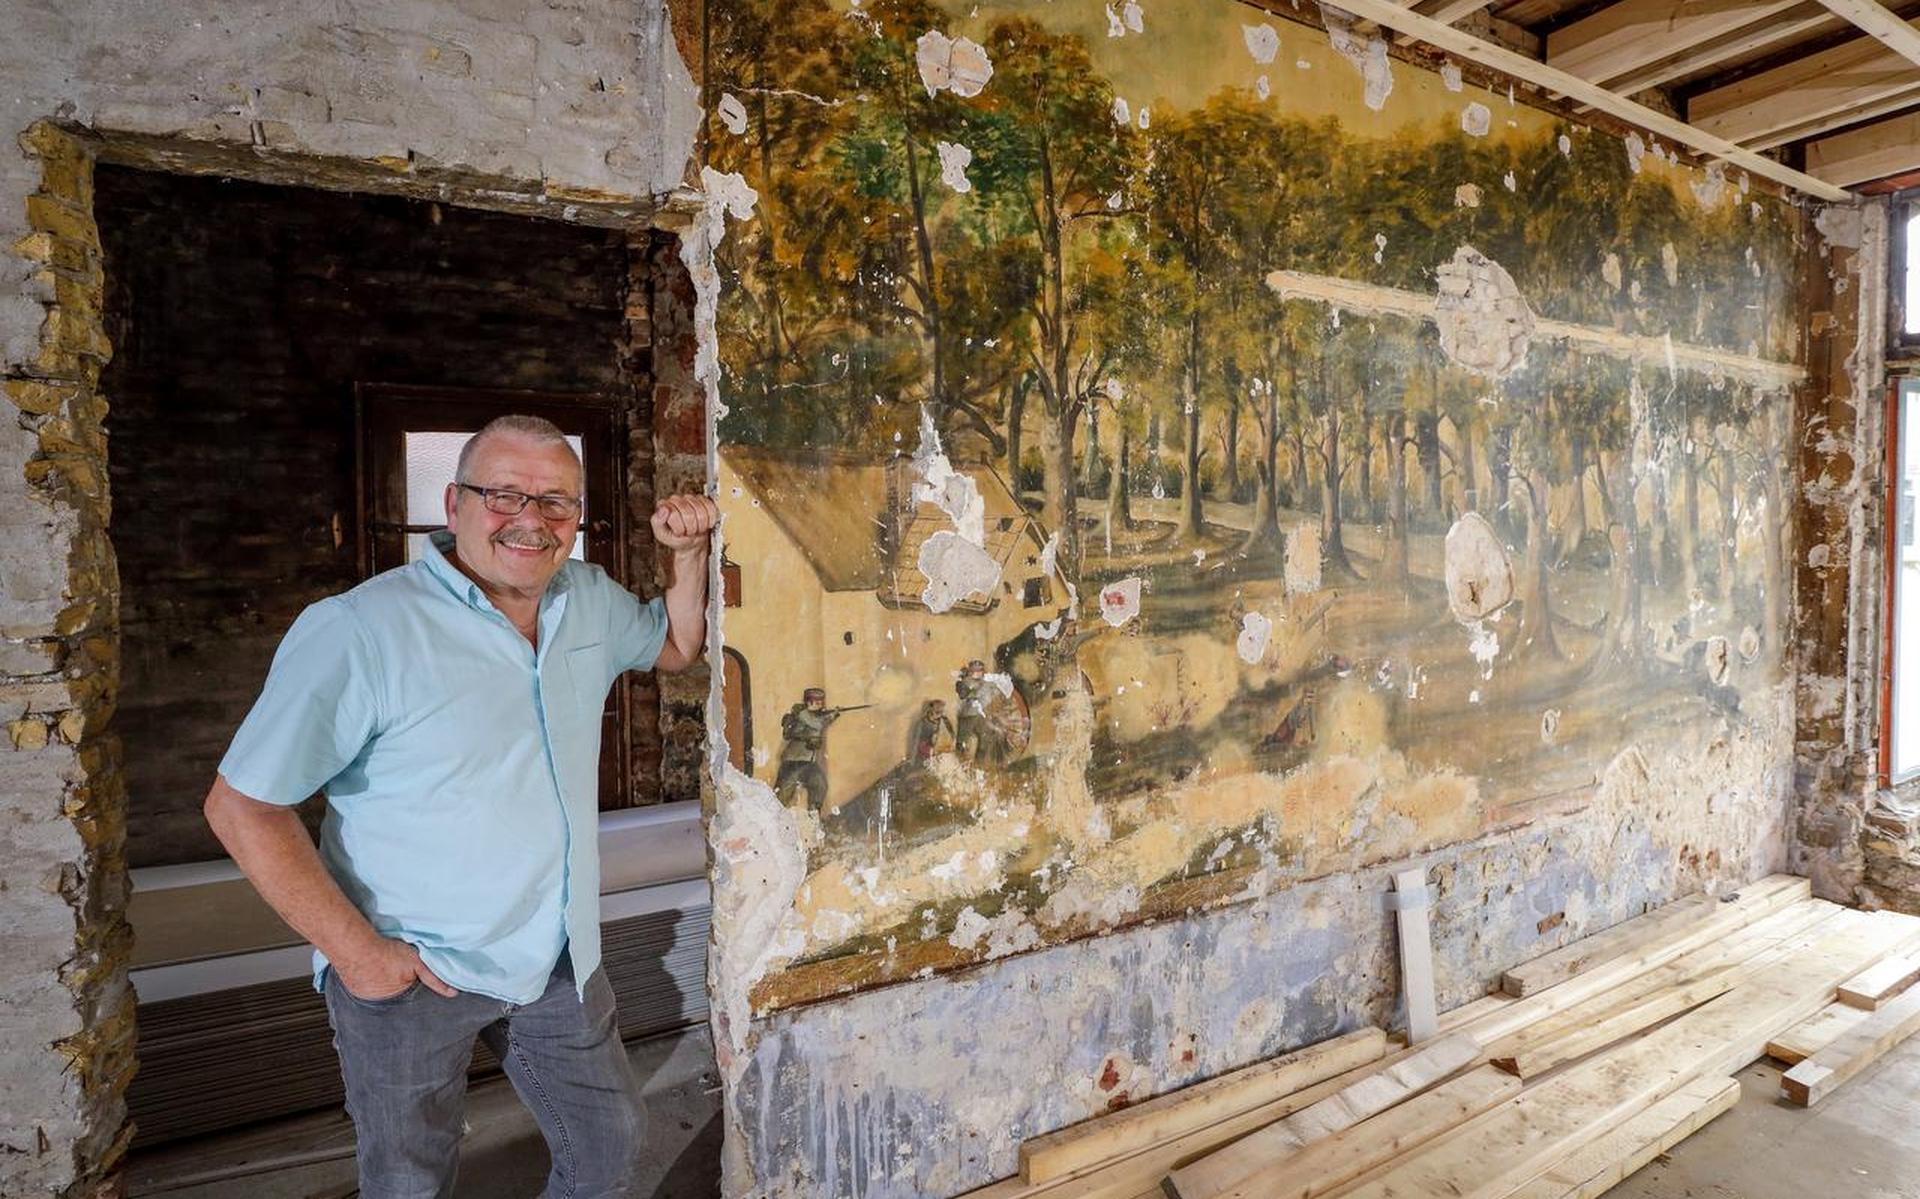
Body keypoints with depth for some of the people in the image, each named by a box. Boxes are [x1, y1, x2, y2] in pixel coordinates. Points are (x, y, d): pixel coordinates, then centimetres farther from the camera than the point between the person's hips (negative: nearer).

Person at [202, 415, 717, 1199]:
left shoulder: (590, 600, -2)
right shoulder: (360, 631, -22)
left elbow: (675, 648, 16)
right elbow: (242, 806, -17)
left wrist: (688, 551, -1)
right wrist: (355, 949, -17)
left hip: (559, 958, 5)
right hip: (406, 973, -5)